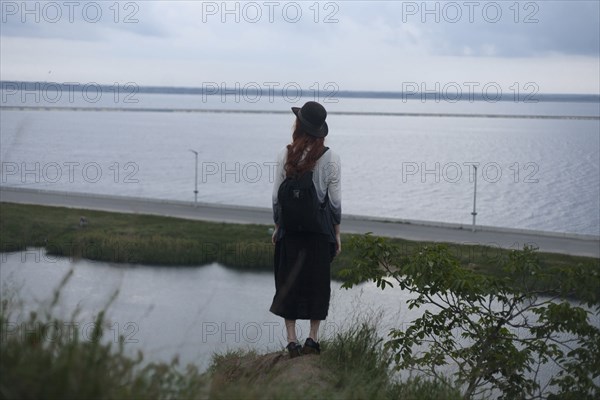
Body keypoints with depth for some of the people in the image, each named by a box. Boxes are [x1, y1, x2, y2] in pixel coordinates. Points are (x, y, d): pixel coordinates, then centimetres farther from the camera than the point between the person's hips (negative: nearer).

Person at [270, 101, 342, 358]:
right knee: (317, 282, 10)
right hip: (320, 229, -1)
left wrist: (277, 226, 11)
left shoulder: (286, 155, -5)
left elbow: (276, 196, -1)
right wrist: (336, 233, 6)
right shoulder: (331, 158, -7)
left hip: (290, 228, 1)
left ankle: (292, 340, 7)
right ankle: (312, 339, 10)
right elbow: (335, 201, -4)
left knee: (289, 282, 9)